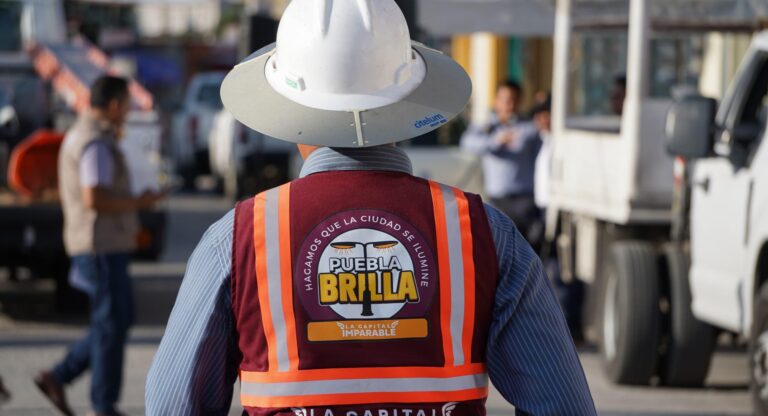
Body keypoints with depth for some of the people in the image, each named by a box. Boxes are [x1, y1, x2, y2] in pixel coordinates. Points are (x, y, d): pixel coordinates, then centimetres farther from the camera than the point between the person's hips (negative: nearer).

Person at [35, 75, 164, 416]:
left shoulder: (80, 136, 16)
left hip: (101, 247, 10)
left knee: (119, 321, 14)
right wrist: (138, 203, -14)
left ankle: (57, 378, 13)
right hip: (102, 247, -10)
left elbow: (78, 195, 23)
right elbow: (94, 199, -26)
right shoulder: (96, 144, -17)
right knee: (112, 326, -3)